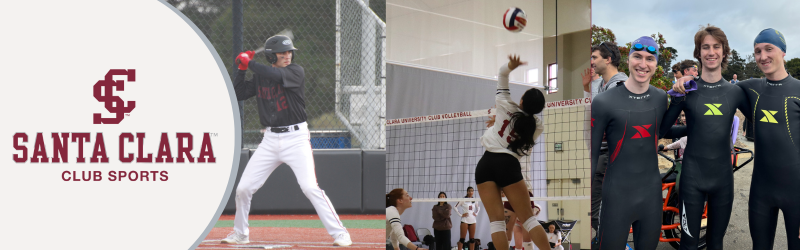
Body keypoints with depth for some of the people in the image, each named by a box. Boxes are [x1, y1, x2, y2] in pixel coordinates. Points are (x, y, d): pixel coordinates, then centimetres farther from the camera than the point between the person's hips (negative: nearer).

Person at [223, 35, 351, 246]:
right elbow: (237, 94, 11)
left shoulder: (296, 72, -6)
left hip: (296, 138, -5)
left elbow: (276, 75, -24)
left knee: (310, 187, -17)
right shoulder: (259, 78, 9)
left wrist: (249, 63, -14)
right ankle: (240, 234, 25)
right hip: (270, 140, 5)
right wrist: (242, 69, 2)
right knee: (243, 189, 4)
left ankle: (339, 233, -11)